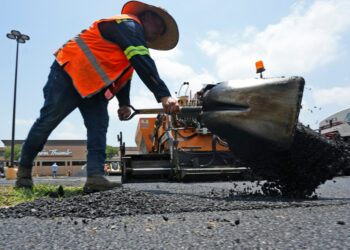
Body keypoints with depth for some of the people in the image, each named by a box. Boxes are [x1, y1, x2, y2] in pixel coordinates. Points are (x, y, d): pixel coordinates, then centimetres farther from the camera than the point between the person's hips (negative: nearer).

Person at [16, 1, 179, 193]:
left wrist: (124, 103, 3)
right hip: (68, 74, -9)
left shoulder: (133, 36, 16)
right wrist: (164, 95, -38)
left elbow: (123, 74, 15)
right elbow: (143, 62, -31)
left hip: (94, 86, 10)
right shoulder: (129, 24, -16)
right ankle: (24, 168, 16)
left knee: (99, 127, -8)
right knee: (47, 122, -1)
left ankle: (95, 176, -16)